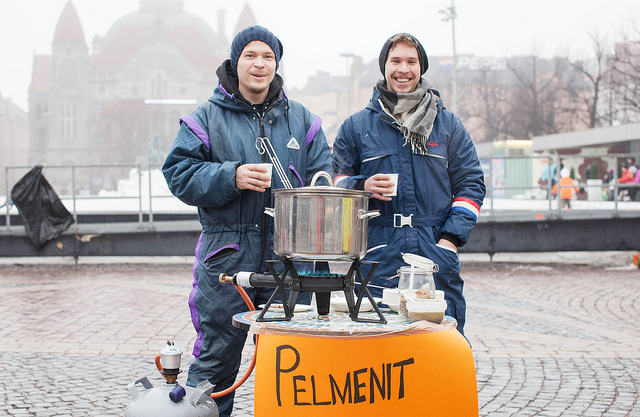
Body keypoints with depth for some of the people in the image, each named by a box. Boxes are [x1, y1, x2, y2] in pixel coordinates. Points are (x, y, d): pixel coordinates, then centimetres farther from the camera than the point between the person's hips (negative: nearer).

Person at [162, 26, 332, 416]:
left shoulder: (302, 119, 14)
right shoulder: (207, 118, 6)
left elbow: (325, 176, 14)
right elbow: (179, 174, -2)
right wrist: (231, 177, -15)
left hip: (289, 255, 2)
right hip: (228, 257, -2)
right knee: (216, 355, 1)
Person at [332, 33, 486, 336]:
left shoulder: (448, 124, 14)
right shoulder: (356, 126, 13)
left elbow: (471, 183, 11)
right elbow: (336, 182, 15)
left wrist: (450, 239, -1)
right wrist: (363, 186, -8)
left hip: (436, 254, 1)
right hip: (378, 257, 0)